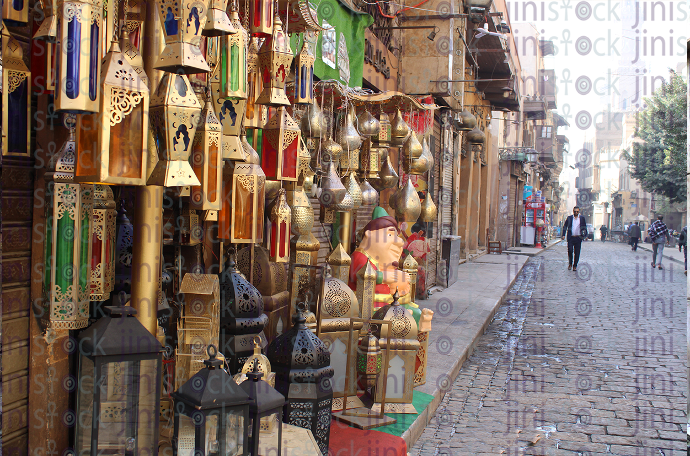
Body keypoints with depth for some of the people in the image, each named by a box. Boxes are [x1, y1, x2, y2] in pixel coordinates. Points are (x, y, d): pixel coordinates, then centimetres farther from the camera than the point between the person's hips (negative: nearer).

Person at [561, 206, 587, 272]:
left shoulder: (582, 218, 6)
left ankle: (575, 266, 12)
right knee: (570, 251, -4)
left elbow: (584, 227, 10)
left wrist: (584, 235, 1)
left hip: (578, 238, 0)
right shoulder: (569, 218, 5)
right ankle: (570, 264, 16)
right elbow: (565, 226, 8)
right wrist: (563, 235, -2)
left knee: (577, 253, 2)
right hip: (570, 237, 0)